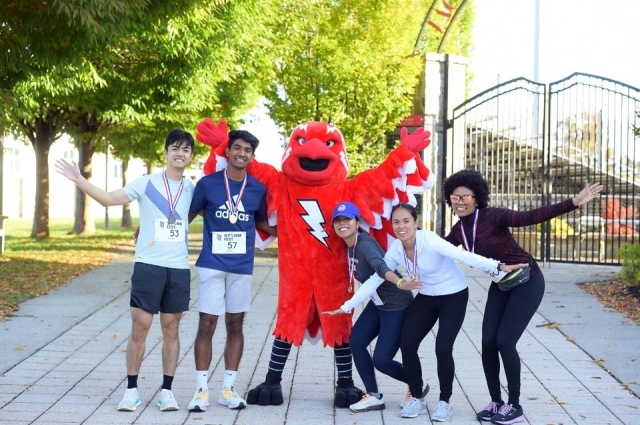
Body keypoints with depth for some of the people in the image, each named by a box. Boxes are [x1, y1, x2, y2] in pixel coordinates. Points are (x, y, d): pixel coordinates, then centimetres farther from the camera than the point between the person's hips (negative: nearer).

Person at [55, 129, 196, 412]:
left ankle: (166, 390, 14)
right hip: (148, 265, -2)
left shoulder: (192, 189, 7)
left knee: (171, 329, 7)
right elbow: (108, 199, -3)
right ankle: (131, 390, 9)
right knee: (139, 327, 0)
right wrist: (79, 180, -12)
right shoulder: (145, 183, -2)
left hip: (179, 268, 2)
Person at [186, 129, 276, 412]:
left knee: (235, 326, 8)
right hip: (212, 265, -2)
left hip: (242, 267, 3)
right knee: (206, 326, -3)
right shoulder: (208, 183, -4)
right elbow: (188, 215, 7)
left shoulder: (258, 189, 2)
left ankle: (228, 389, 17)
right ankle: (201, 390, 5)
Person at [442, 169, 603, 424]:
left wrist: (574, 202, -42)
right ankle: (496, 402, 17)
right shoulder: (458, 230, -3)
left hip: (527, 282, -7)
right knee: (488, 342, 0)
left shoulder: (493, 216, -24)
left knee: (504, 342, -11)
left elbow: (531, 217, -33)